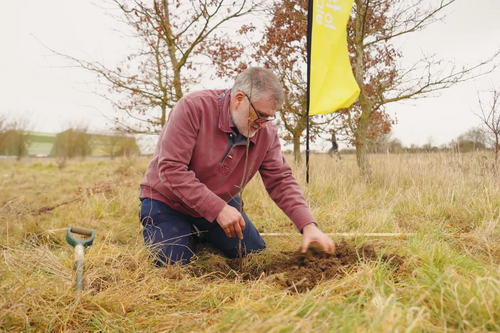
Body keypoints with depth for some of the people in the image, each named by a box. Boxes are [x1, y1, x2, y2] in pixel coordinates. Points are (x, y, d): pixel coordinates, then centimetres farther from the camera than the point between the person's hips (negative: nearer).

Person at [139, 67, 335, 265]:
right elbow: (171, 168, -32)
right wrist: (218, 209, -36)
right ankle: (189, 237, 14)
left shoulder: (266, 132, -12)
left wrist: (308, 225, -24)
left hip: (222, 205, 5)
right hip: (168, 202, -4)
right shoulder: (193, 108, -28)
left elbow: (281, 181, -10)